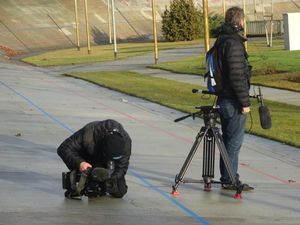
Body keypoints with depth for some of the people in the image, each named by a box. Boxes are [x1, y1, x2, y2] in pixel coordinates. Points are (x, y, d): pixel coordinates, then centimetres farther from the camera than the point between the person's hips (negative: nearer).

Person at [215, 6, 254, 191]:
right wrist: (245, 102, -16)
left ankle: (227, 178, 20)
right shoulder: (234, 43, -17)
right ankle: (230, 180, 0)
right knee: (234, 141, -4)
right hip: (234, 102, -9)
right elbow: (237, 77, -21)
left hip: (223, 99, 9)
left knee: (228, 140, 14)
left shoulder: (221, 40, 12)